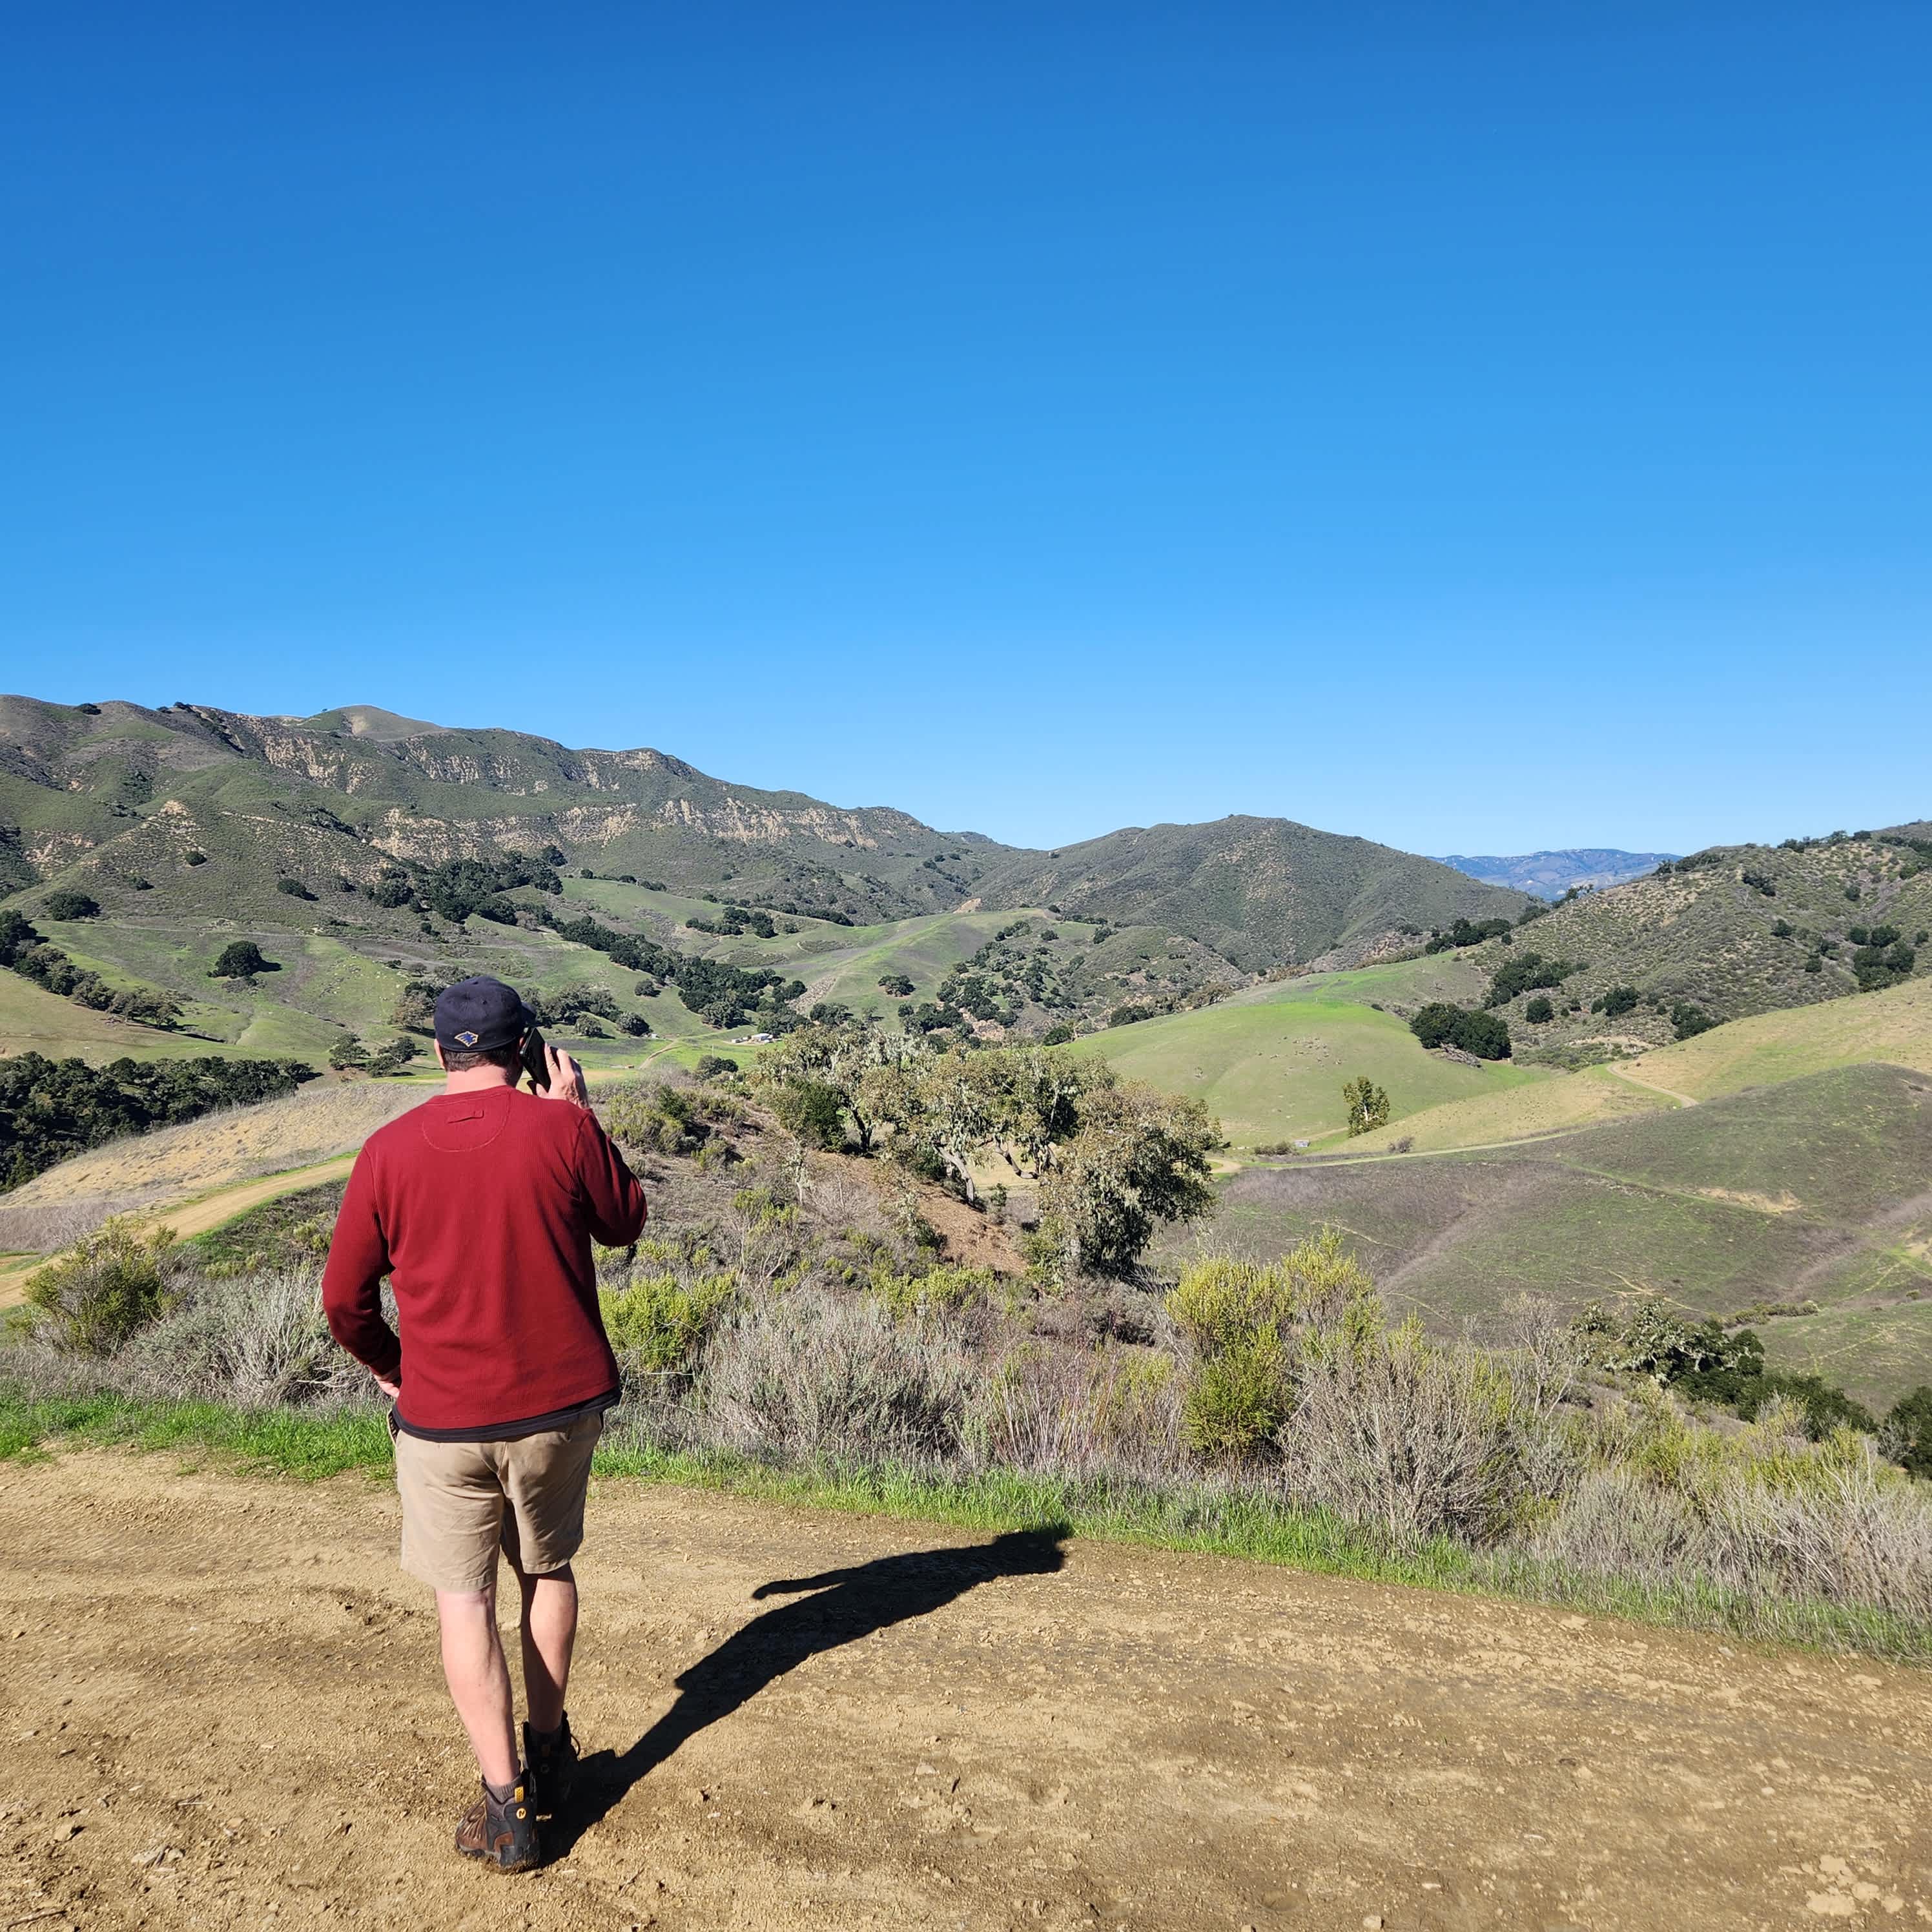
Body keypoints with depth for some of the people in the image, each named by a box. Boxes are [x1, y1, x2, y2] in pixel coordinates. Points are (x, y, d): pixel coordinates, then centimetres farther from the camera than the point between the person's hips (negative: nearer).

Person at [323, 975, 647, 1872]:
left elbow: (344, 1300, -1)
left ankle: (506, 1810, 11)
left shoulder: (388, 1151, -7)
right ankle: (549, 1755, 34)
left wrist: (389, 1367, 18)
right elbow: (625, 1223, 7)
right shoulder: (563, 1131, -11)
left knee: (463, 1598, 12)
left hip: (442, 1417, -1)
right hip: (562, 1402, 1)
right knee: (548, 1570, 22)